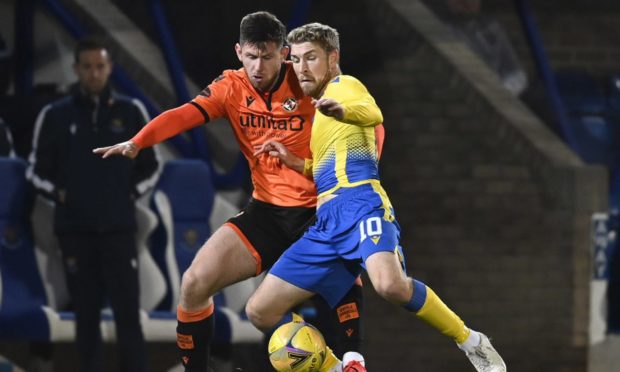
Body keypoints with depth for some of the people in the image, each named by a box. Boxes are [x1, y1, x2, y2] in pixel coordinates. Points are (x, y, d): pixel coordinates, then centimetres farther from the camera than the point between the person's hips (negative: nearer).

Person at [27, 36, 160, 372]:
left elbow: (150, 167, 14)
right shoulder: (55, 116, 4)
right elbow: (37, 170, 11)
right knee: (86, 315, 4)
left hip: (118, 228, -1)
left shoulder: (130, 112, 5)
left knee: (128, 314, -6)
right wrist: (59, 194, -3)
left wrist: (130, 194, 1)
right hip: (74, 229, 1)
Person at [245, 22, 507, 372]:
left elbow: (373, 114, -20)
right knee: (261, 311, 0)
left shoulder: (344, 85, 5)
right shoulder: (319, 108, 30)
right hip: (327, 222, 9)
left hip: (359, 202, -9)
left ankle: (472, 343, -17)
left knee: (390, 284, -37)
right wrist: (294, 162, 23)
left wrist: (339, 110, -42)